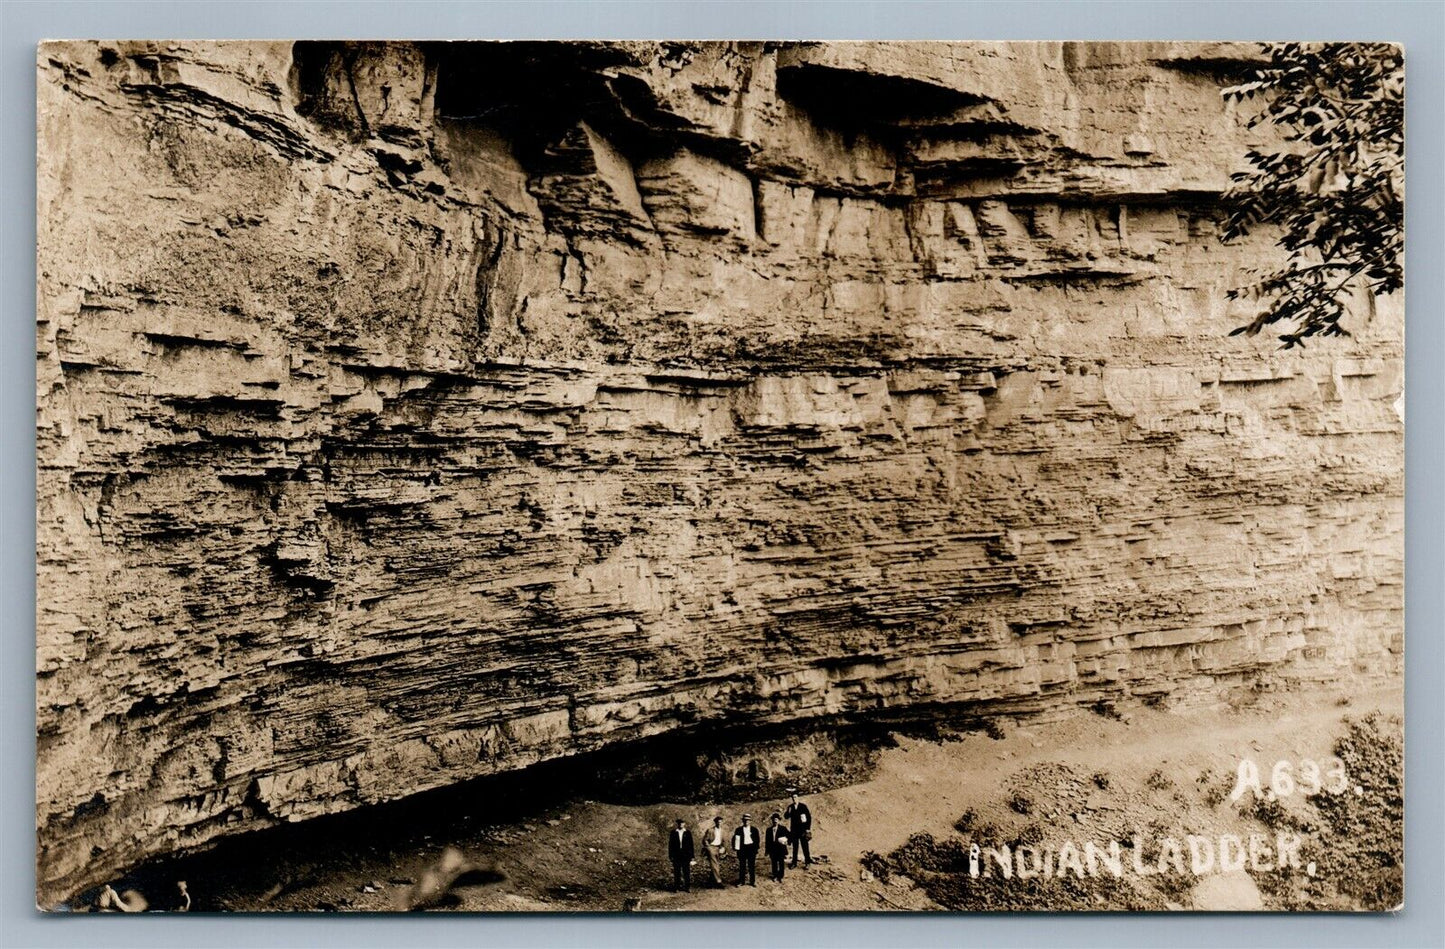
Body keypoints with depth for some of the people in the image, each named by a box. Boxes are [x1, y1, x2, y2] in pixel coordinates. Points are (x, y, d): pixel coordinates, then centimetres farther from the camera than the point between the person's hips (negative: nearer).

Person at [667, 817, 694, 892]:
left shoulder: (688, 832, 5)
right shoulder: (673, 833, 5)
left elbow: (691, 844, 6)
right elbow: (670, 844, 5)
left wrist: (691, 855, 2)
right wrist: (670, 855, 0)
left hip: (686, 855, 0)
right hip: (676, 855, 0)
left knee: (686, 871, 1)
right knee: (677, 872, 3)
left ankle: (687, 886, 9)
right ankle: (676, 887, 9)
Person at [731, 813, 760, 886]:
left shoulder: (754, 830, 6)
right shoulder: (739, 829, 5)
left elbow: (758, 839, 7)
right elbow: (735, 839, 3)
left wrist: (756, 848, -2)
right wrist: (735, 848, -8)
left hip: (751, 848, 0)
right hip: (742, 849, 0)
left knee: (752, 865, 1)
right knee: (742, 866, 2)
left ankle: (752, 881, 9)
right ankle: (741, 881, 10)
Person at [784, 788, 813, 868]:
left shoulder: (803, 806, -5)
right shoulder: (790, 807, 4)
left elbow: (809, 817, -2)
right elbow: (786, 817, -1)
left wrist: (808, 828, -6)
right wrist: (788, 813, -22)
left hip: (803, 830, -3)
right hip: (794, 830, 3)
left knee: (805, 847, -2)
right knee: (795, 847, 8)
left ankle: (807, 863, 6)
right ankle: (794, 862, 17)